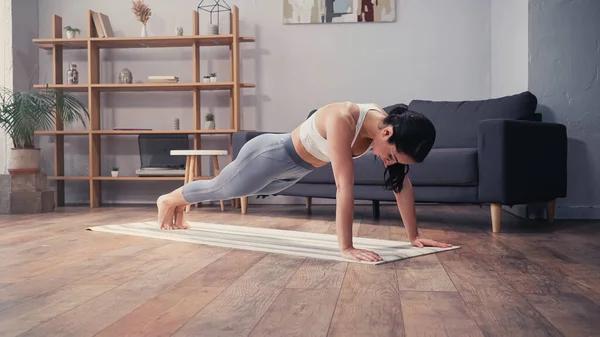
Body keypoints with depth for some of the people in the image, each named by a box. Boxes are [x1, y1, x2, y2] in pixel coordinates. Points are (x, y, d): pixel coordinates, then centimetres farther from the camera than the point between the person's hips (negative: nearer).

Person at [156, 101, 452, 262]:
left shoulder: (389, 125, -21)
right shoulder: (343, 120, -44)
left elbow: (402, 184, -16)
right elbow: (345, 186, -48)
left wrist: (414, 236, -15)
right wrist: (345, 247, -48)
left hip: (295, 170, 8)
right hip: (271, 156, -8)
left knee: (238, 193, 31)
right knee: (219, 189, 20)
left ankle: (181, 204, 60)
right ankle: (169, 200, 52)